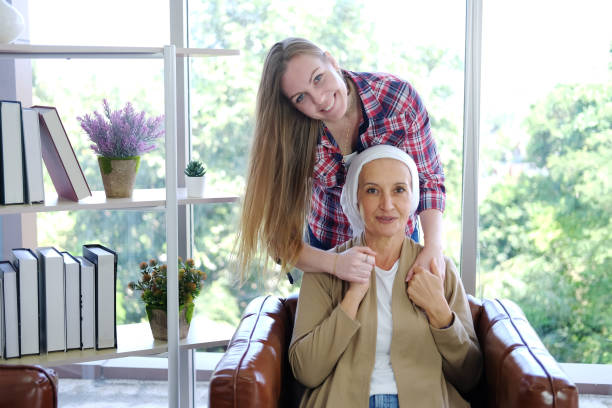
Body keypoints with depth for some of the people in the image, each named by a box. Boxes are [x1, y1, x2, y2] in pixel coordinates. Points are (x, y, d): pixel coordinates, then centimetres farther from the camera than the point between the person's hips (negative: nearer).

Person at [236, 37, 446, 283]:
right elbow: (281, 238, -26)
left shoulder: (397, 97, -28)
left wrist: (433, 247, -32)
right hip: (329, 241, 0)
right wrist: (334, 263, -44)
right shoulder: (292, 134, -28)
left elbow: (428, 178, -17)